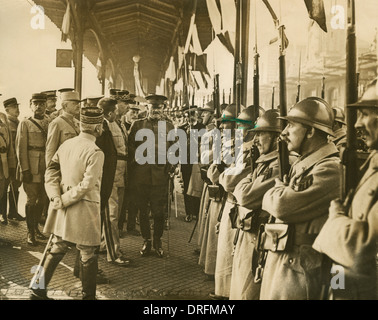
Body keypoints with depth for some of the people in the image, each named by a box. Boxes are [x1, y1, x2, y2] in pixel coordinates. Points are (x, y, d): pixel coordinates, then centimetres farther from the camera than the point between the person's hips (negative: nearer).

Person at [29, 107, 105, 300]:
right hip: (85, 209, -7)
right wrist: (63, 201, -12)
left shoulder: (66, 144, 5)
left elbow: (50, 171, 4)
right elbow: (86, 185, -22)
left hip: (63, 209, 7)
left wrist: (56, 197, -4)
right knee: (87, 254, 7)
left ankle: (38, 291, 24)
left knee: (57, 249, 18)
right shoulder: (95, 152, -17)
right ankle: (88, 295, 18)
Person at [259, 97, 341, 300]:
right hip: (278, 260, 8)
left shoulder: (329, 169, -18)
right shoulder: (302, 164, 13)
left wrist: (278, 190, -4)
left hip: (299, 267, -8)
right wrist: (280, 193, -6)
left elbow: (284, 206, -24)